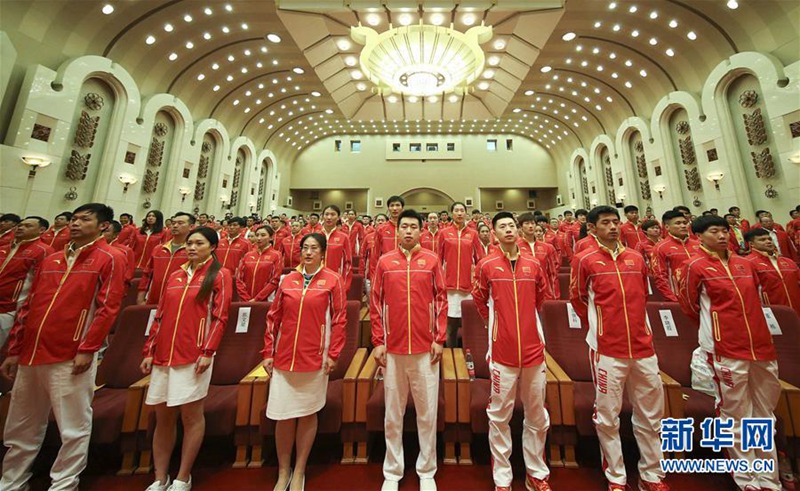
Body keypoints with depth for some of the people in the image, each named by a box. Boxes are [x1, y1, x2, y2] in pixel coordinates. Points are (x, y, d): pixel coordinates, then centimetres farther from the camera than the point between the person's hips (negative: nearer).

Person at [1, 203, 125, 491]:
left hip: (71, 358, -6)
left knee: (74, 429, 4)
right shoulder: (50, 260, 15)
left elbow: (108, 308, -12)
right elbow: (28, 307, 16)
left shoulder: (109, 260, -5)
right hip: (31, 355, 7)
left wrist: (87, 349, -16)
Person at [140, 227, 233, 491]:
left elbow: (219, 317, -9)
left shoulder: (220, 275, -3)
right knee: (163, 417, 14)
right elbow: (160, 316, 14)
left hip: (193, 355, -5)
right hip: (163, 354, 5)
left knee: (191, 415, 5)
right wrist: (149, 351, 8)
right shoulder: (175, 276, 13)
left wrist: (207, 352, -16)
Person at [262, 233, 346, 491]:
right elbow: (273, 317, 9)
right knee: (283, 415, 11)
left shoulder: (333, 280, -4)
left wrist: (333, 354, -10)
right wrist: (268, 352, 5)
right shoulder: (288, 280, 6)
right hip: (284, 357, 3)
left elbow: (339, 319, -6)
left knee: (308, 414, 12)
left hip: (315, 358, -2)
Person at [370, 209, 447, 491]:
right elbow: (376, 303, 2)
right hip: (393, 349, 1)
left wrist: (439, 339, -2)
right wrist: (378, 342, -2)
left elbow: (441, 300, 2)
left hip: (426, 348, 0)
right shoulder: (384, 261, 2)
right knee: (393, 415, 15)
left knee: (427, 413, 13)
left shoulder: (432, 260, 1)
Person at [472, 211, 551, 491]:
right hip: (502, 350, -3)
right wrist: (494, 323, 5)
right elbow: (479, 300, 6)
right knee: (500, 416, 8)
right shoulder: (486, 265, -4)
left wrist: (526, 321, 13)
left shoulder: (533, 264, 4)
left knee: (537, 416, 16)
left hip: (534, 349, 3)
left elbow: (540, 297, 18)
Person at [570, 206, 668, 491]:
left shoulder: (636, 258, 8)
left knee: (650, 414, 16)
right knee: (607, 416, 6)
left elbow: (643, 296, 19)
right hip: (607, 349, -4)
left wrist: (637, 326, 15)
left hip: (643, 346, 5)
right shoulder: (584, 260, -6)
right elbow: (577, 299, 3)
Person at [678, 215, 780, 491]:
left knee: (765, 415, 16)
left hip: (762, 345, 6)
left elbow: (755, 297, 21)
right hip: (725, 349, -6)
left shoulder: (745, 264, 10)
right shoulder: (695, 266, -7)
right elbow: (688, 305, -1)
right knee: (736, 418, 4)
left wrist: (740, 323, 15)